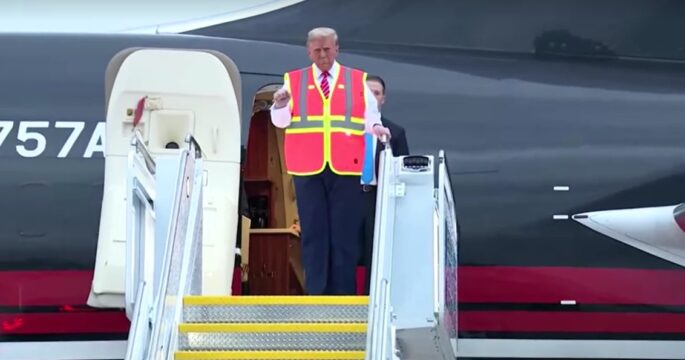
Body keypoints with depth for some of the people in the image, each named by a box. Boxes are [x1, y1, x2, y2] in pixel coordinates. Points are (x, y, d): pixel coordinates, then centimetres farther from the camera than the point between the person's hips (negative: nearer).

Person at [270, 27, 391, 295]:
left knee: (345, 233, 0)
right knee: (313, 233, 2)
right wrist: (280, 105, -17)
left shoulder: (358, 81, 10)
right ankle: (315, 294, 5)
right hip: (308, 168, 0)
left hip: (346, 168, 0)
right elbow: (280, 121, 4)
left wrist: (375, 128, -16)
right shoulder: (293, 80, 10)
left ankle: (343, 296, 4)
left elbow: (370, 116, 5)